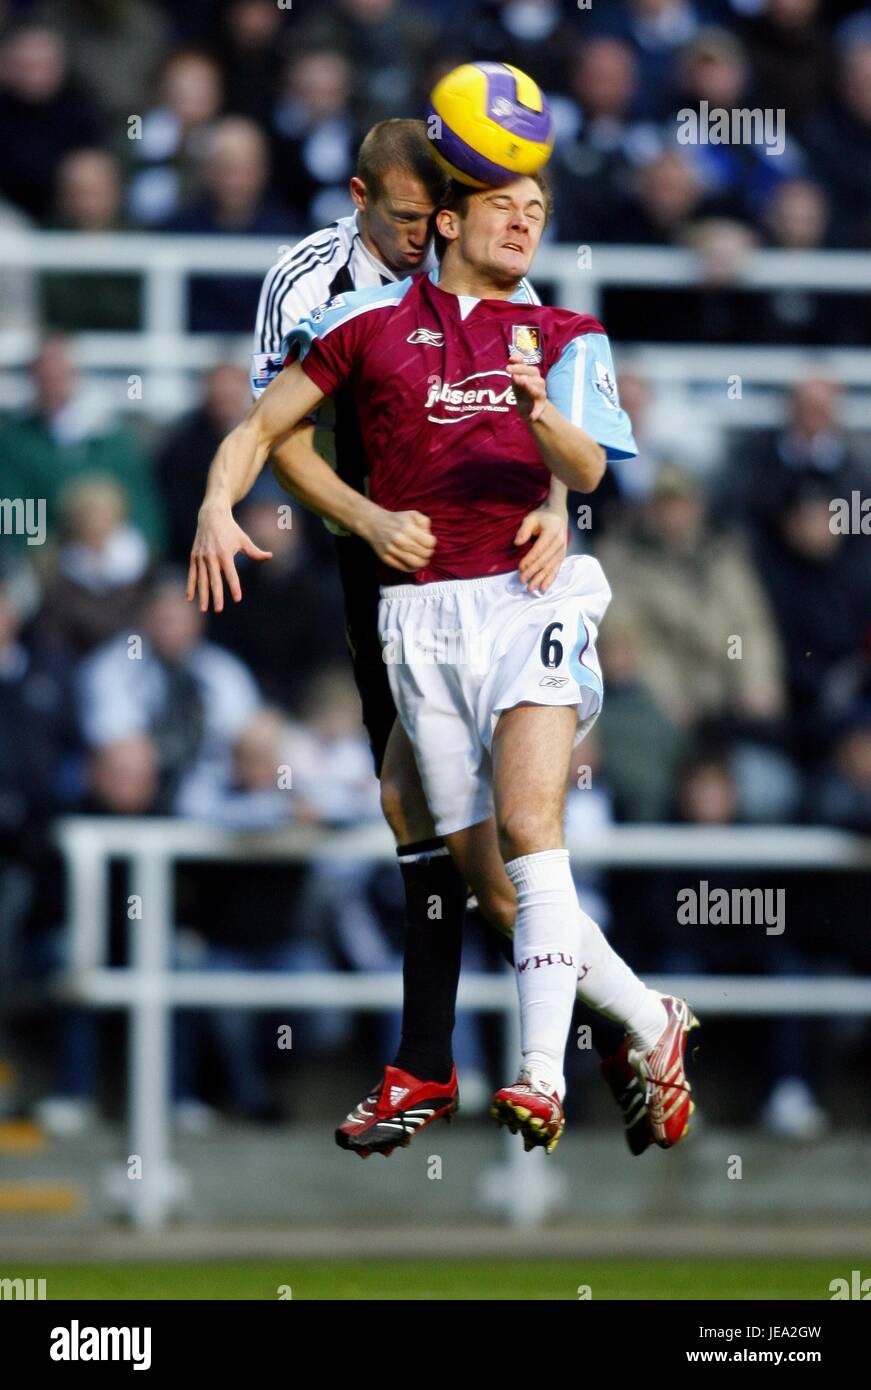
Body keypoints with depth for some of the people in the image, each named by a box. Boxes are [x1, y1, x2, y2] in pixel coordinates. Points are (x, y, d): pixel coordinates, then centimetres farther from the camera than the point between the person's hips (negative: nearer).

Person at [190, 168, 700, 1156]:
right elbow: (263, 427, 12)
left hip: (531, 600, -2)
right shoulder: (368, 321, 10)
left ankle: (542, 1075, -28)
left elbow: (586, 471, -4)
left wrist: (540, 412, -26)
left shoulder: (564, 336, 11)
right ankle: (652, 1024, 16)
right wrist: (216, 508, -7)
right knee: (488, 881, -1)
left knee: (527, 828, -22)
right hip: (420, 618, 2)